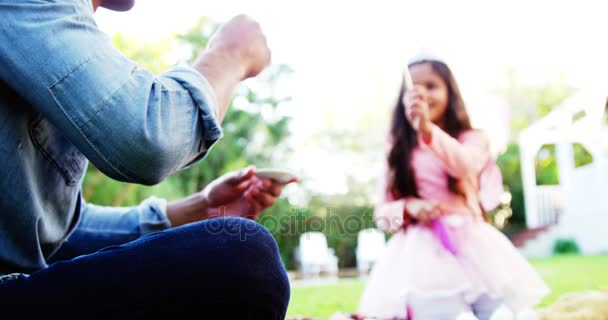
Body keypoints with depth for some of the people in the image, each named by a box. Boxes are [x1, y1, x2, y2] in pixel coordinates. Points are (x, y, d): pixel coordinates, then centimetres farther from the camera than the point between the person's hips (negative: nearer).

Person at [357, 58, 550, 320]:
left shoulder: (471, 139, 9)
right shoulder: (400, 153, 14)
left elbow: (465, 165, -18)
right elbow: (382, 213, 11)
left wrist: (427, 129, -36)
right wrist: (409, 206, -13)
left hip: (471, 247, 1)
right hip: (424, 254, -1)